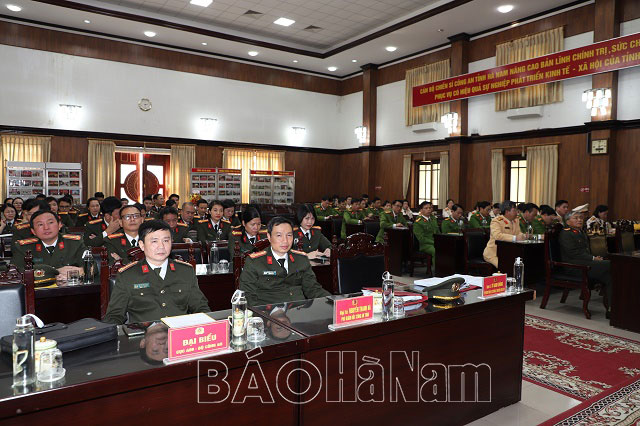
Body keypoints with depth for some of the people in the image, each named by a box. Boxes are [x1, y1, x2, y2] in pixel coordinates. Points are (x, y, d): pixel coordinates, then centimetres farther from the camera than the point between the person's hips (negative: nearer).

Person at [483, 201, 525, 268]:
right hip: (493, 254, -7)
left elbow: (519, 234, 9)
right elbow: (497, 235, -30)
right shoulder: (496, 221, -13)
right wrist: (514, 238, -36)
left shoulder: (515, 221, 13)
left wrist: (524, 236, -15)